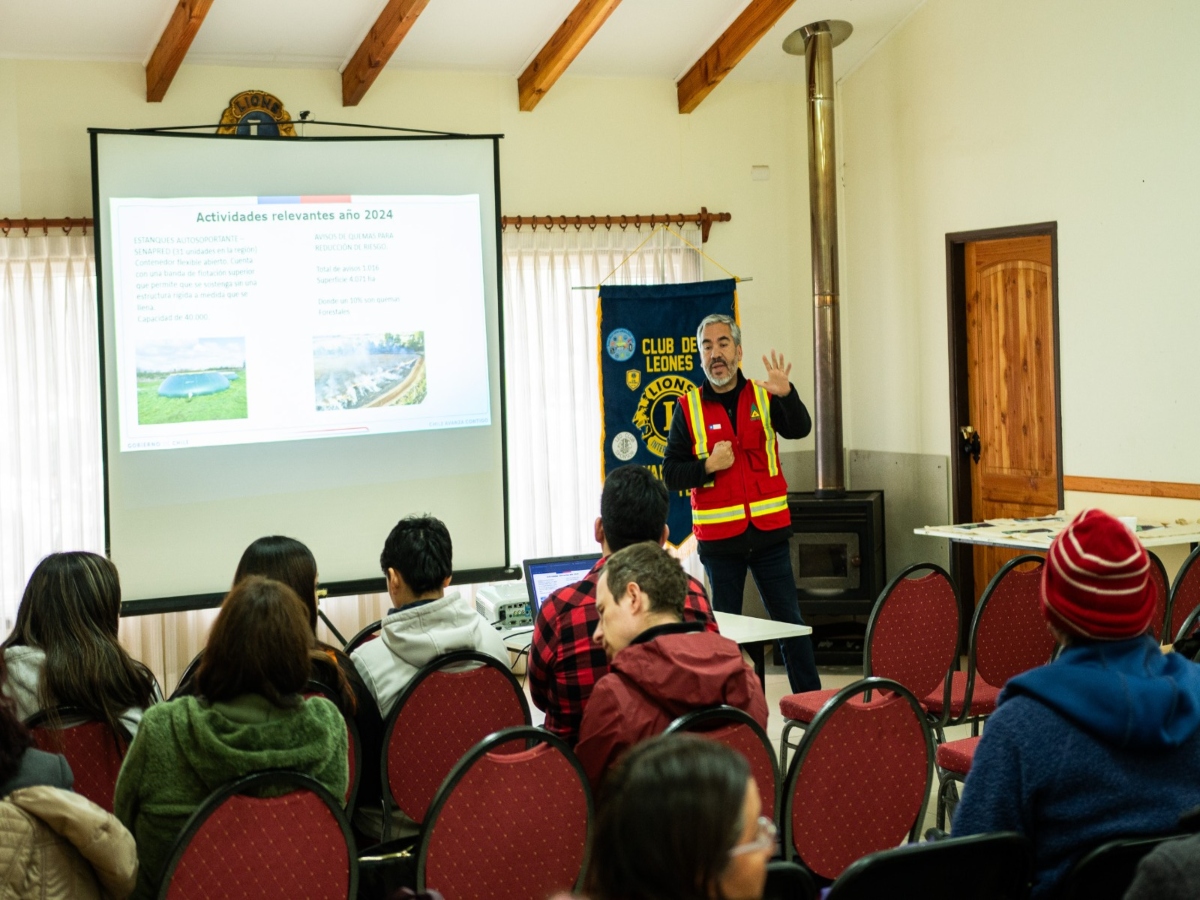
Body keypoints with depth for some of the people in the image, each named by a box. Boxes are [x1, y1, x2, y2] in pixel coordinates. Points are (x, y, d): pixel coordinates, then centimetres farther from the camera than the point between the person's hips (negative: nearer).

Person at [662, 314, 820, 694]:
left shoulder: (764, 396, 3)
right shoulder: (689, 408, 0)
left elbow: (799, 429, -15)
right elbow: (671, 474, 0)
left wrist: (786, 393, -33)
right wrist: (708, 466, -17)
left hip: (769, 531, 1)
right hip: (719, 537, 0)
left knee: (790, 620, 5)